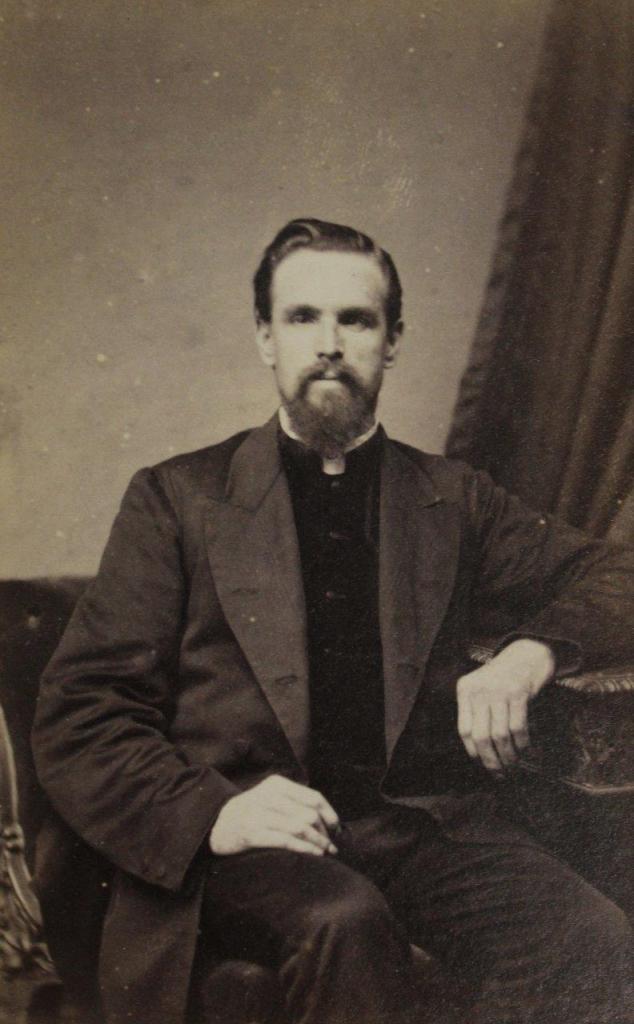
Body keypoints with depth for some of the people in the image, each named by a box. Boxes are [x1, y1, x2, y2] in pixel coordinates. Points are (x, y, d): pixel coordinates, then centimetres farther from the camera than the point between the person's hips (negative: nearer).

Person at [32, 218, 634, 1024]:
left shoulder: (451, 499, 17)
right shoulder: (178, 498, 9)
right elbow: (76, 716, 3)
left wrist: (530, 654, -7)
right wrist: (209, 812, -16)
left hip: (425, 829, 3)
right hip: (244, 842, -2)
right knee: (345, 922, -34)